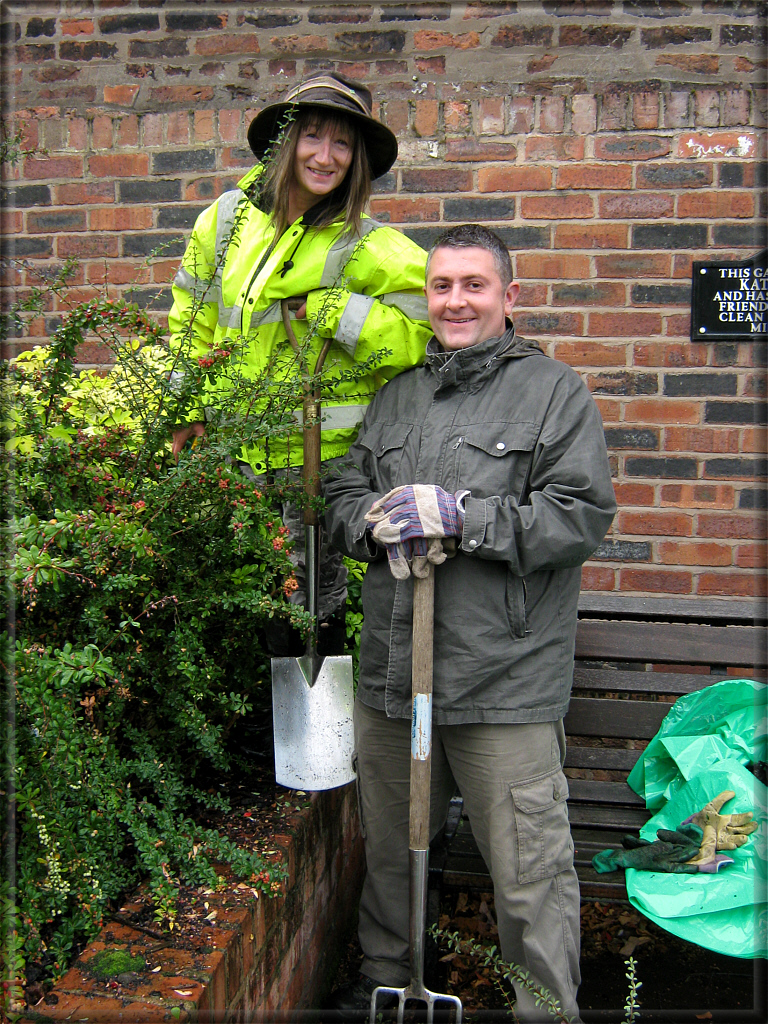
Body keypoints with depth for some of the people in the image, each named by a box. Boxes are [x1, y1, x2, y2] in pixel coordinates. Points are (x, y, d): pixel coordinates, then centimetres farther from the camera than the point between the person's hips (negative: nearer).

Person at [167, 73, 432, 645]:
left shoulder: (369, 249, -9)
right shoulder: (228, 217, 5)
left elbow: (420, 336, -16)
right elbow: (193, 320, 15)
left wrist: (329, 307, -19)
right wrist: (190, 406, 13)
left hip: (325, 454, -4)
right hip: (241, 449, 5)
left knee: (313, 594, 5)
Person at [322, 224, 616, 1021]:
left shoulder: (554, 390, -1)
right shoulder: (397, 394, 15)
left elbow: (583, 514, -11)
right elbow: (340, 492, 15)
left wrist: (460, 517, -19)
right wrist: (378, 520, -9)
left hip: (505, 680, -5)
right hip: (390, 669, 6)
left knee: (529, 870, 3)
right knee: (389, 846, 22)